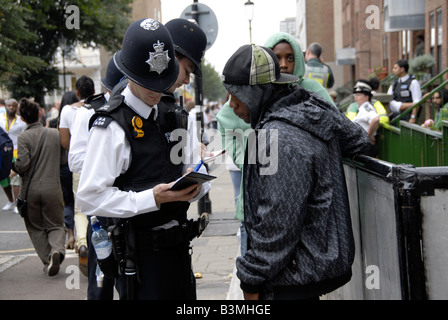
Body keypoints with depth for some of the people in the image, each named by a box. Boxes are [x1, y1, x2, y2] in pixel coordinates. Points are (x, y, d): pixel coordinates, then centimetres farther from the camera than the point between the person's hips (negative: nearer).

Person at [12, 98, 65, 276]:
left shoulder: (23, 137, -8)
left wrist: (13, 167, 4)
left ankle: (47, 261, 9)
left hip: (30, 190, -1)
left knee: (36, 228, 15)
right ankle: (57, 250, -19)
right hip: (52, 187, 1)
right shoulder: (55, 134, 1)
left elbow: (23, 163, -17)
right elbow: (64, 159, 6)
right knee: (56, 225, 10)